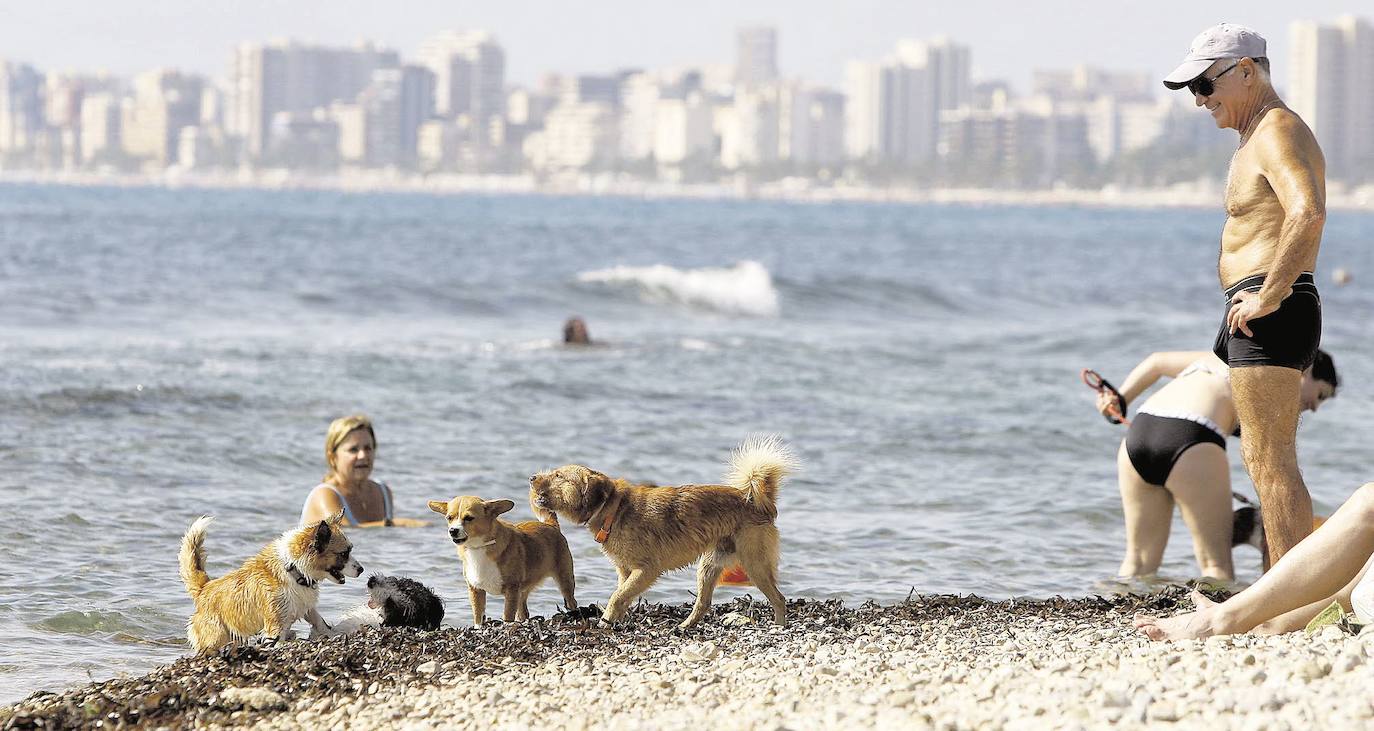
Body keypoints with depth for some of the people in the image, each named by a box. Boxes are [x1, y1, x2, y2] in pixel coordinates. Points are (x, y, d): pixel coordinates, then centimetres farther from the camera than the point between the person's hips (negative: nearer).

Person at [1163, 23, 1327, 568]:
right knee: (1264, 461, 16)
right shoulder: (1256, 136, 22)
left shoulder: (1278, 131, -12)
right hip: (1256, 308, 11)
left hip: (1267, 314, -11)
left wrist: (1268, 296, -28)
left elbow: (1309, 212, -31)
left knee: (1271, 462, -13)